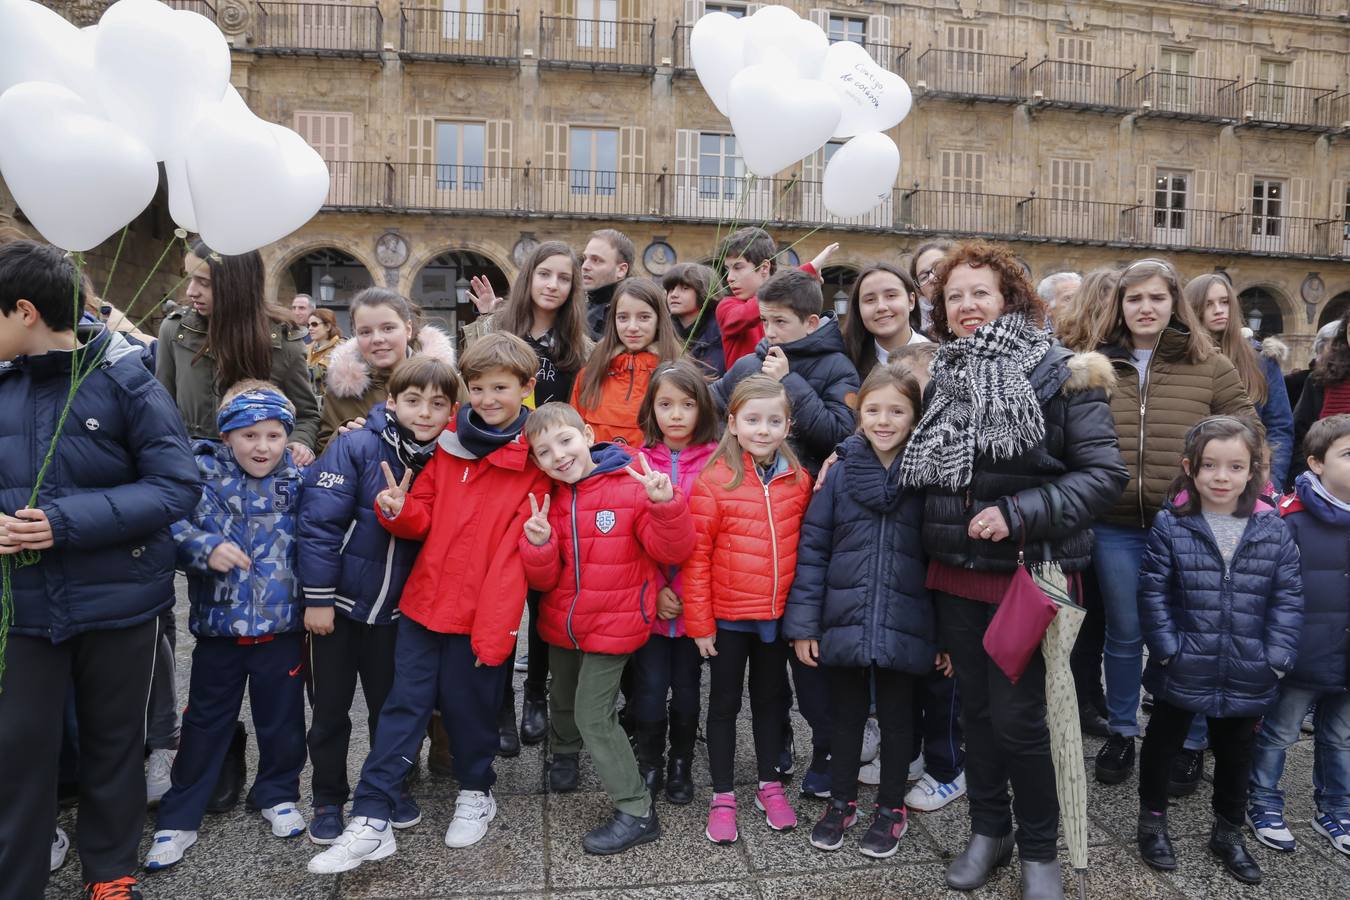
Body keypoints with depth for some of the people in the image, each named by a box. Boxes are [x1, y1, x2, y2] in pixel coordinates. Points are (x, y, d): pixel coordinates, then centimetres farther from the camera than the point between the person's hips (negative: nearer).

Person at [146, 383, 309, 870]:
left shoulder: (296, 481, -1)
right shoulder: (202, 474, -6)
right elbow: (169, 523, -13)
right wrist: (206, 549, -24)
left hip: (281, 624, 1)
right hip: (219, 625, -1)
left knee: (282, 719, 14)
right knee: (206, 723, 12)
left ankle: (278, 794, 36)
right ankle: (179, 816, 27)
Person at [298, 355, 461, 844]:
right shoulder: (356, 446, -18)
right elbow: (320, 522, -18)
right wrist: (317, 598, -16)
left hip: (395, 607, 3)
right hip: (338, 601, -3)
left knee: (390, 702, 17)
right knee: (330, 706, 11)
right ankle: (328, 799, 30)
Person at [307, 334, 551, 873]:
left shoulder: (535, 459, -8)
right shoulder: (448, 443, 6)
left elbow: (517, 551, -12)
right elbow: (426, 520, 12)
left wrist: (496, 627, -16)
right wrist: (398, 511, -11)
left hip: (483, 614, -4)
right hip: (425, 600, 4)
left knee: (468, 706, 11)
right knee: (403, 706, 7)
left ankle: (476, 793, 37)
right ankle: (371, 821, 16)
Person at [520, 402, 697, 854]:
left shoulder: (632, 487, -17)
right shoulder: (548, 500, -4)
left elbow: (672, 551, -19)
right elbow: (544, 580, -3)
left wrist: (665, 506, -37)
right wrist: (539, 545, -24)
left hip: (613, 623, -6)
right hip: (562, 623, 6)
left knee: (594, 713, -6)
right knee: (563, 699, 25)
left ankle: (637, 812, 9)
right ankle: (565, 751, 58)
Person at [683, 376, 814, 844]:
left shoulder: (799, 480, -2)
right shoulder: (714, 480, -13)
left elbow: (805, 545, 9)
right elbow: (696, 557, -11)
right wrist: (699, 622, -10)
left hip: (778, 615, 3)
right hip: (728, 616, -3)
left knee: (770, 698, 19)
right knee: (725, 703, 12)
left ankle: (769, 784, 36)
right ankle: (723, 798, 26)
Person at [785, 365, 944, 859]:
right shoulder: (840, 472, -4)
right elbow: (811, 547, -3)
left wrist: (947, 633, -2)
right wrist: (802, 623, -6)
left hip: (903, 628, -1)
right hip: (844, 623, 1)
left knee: (896, 716, 15)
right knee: (846, 713, 16)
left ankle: (891, 808, 34)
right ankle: (841, 801, 36)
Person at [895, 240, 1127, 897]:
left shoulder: (1059, 373, -8)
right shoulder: (943, 378, 8)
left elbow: (1104, 473, -12)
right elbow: (919, 471, 19)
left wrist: (1017, 515, -21)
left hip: (1027, 572, -4)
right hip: (956, 571, 5)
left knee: (1017, 718, 0)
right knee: (975, 708, 14)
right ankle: (988, 830, 33)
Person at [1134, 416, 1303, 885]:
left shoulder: (1274, 531, -4)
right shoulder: (1169, 526, -11)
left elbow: (1288, 599, -3)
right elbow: (1153, 593, -10)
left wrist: (1277, 658, -9)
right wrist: (1168, 648, -15)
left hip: (1246, 678, 3)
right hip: (1182, 671, -2)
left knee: (1236, 754, 21)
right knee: (1162, 745, 15)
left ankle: (1228, 833, 42)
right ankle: (1152, 820, 36)